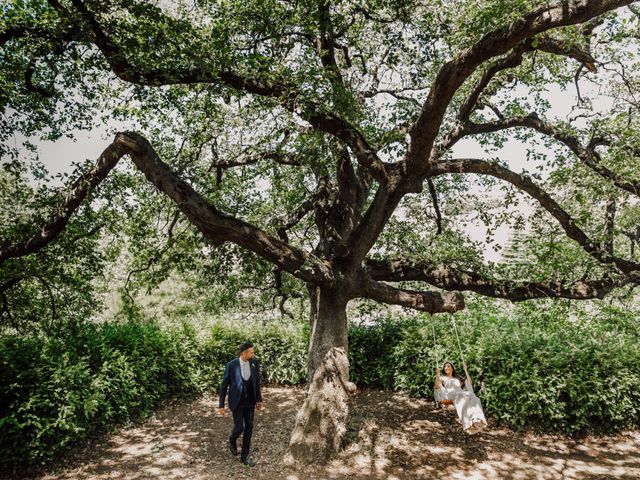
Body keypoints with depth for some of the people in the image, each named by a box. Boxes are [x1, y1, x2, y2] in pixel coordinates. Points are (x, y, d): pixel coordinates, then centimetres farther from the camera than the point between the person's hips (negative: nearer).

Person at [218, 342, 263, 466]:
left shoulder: (254, 363, -9)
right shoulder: (231, 365, -20)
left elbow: (256, 382, 4)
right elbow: (224, 386, -10)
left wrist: (259, 400, 10)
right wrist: (221, 405, -7)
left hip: (249, 401, 4)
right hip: (236, 401, -4)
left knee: (249, 429, 6)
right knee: (239, 428, -2)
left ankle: (244, 456, 22)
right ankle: (232, 440, 34)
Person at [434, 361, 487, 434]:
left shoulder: (457, 379, 38)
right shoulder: (442, 378, 27)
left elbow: (469, 383, 24)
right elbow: (437, 387, 7)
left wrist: (465, 370, 27)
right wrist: (437, 374, -2)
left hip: (461, 394, 4)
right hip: (450, 395, -4)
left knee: (471, 395, -32)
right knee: (463, 397, -38)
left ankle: (477, 419, -52)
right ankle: (470, 422, -54)